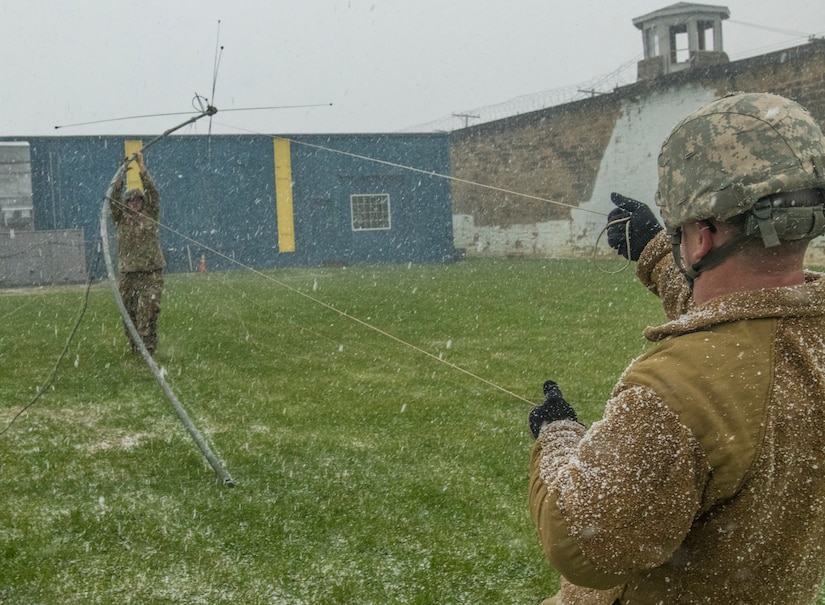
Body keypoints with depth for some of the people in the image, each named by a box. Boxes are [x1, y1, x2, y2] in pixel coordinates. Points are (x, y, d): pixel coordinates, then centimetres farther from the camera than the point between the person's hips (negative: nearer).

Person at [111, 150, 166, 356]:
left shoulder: (150, 216, 9)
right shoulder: (121, 219, 11)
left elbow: (153, 194, -3)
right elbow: (113, 200, -3)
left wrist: (141, 168, -8)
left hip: (151, 273, -2)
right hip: (127, 275, 2)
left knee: (147, 312, -14)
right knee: (130, 315, 2)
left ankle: (148, 350, -15)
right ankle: (136, 350, 12)